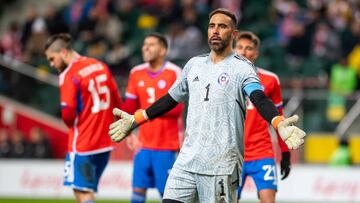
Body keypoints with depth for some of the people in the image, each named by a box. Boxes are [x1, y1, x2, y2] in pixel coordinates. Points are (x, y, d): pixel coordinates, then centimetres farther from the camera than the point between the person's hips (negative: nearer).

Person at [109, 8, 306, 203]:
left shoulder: (241, 67, -3)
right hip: (186, 160, 5)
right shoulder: (194, 64, 15)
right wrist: (134, 120, 28)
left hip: (221, 165, -5)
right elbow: (171, 99, 26)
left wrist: (280, 124, -38)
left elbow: (260, 99, -19)